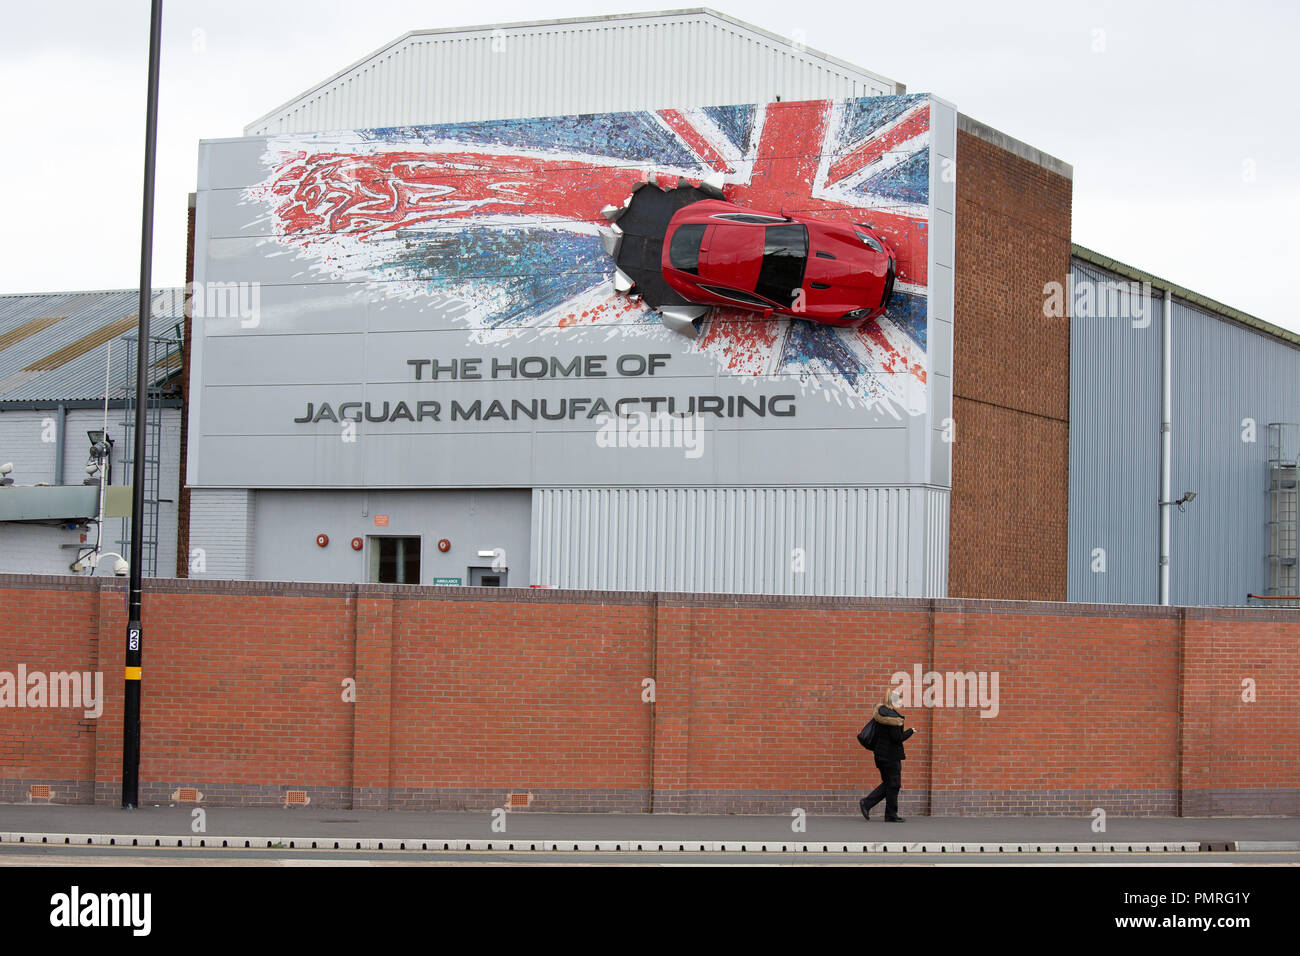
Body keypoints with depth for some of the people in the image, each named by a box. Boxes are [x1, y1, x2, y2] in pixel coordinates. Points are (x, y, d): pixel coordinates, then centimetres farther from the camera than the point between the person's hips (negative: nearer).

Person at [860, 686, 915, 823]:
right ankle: (891, 815, 7)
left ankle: (866, 803, 10)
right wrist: (910, 731, -6)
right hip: (891, 755, -9)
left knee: (887, 784, 18)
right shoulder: (892, 716, -19)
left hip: (881, 754, 9)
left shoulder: (879, 713, 8)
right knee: (893, 785, 1)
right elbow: (897, 738, -19)